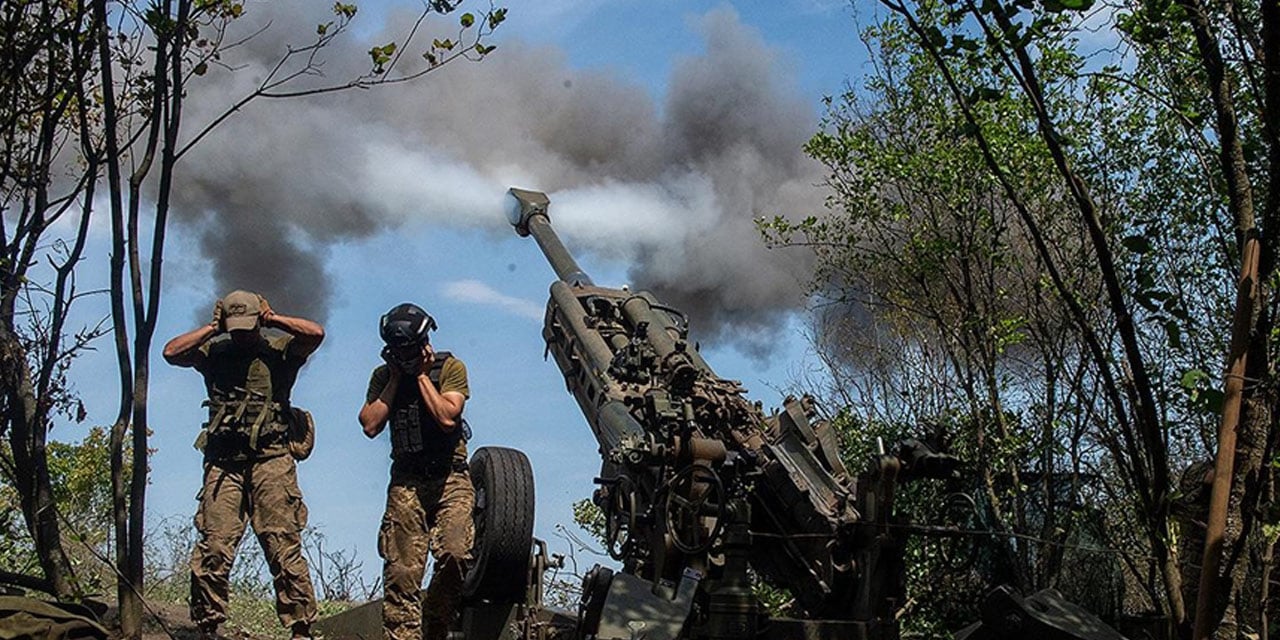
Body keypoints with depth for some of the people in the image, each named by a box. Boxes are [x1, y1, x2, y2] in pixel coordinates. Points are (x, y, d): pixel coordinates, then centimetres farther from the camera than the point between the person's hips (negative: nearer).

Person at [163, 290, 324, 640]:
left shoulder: (279, 349, 9)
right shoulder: (214, 352, 16)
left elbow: (315, 333, -7)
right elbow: (171, 352, 3)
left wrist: (273, 319, 1)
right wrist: (212, 329, 5)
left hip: (270, 460, -2)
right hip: (223, 463, 2)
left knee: (284, 547, -6)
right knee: (213, 549, -3)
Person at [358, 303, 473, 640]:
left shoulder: (451, 368, 1)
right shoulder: (383, 375, 11)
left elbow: (447, 416, -14)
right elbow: (370, 425, -2)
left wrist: (422, 375, -7)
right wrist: (395, 379, -1)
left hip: (450, 479, -2)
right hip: (406, 482, 2)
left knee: (455, 554, -20)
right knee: (401, 571, -6)